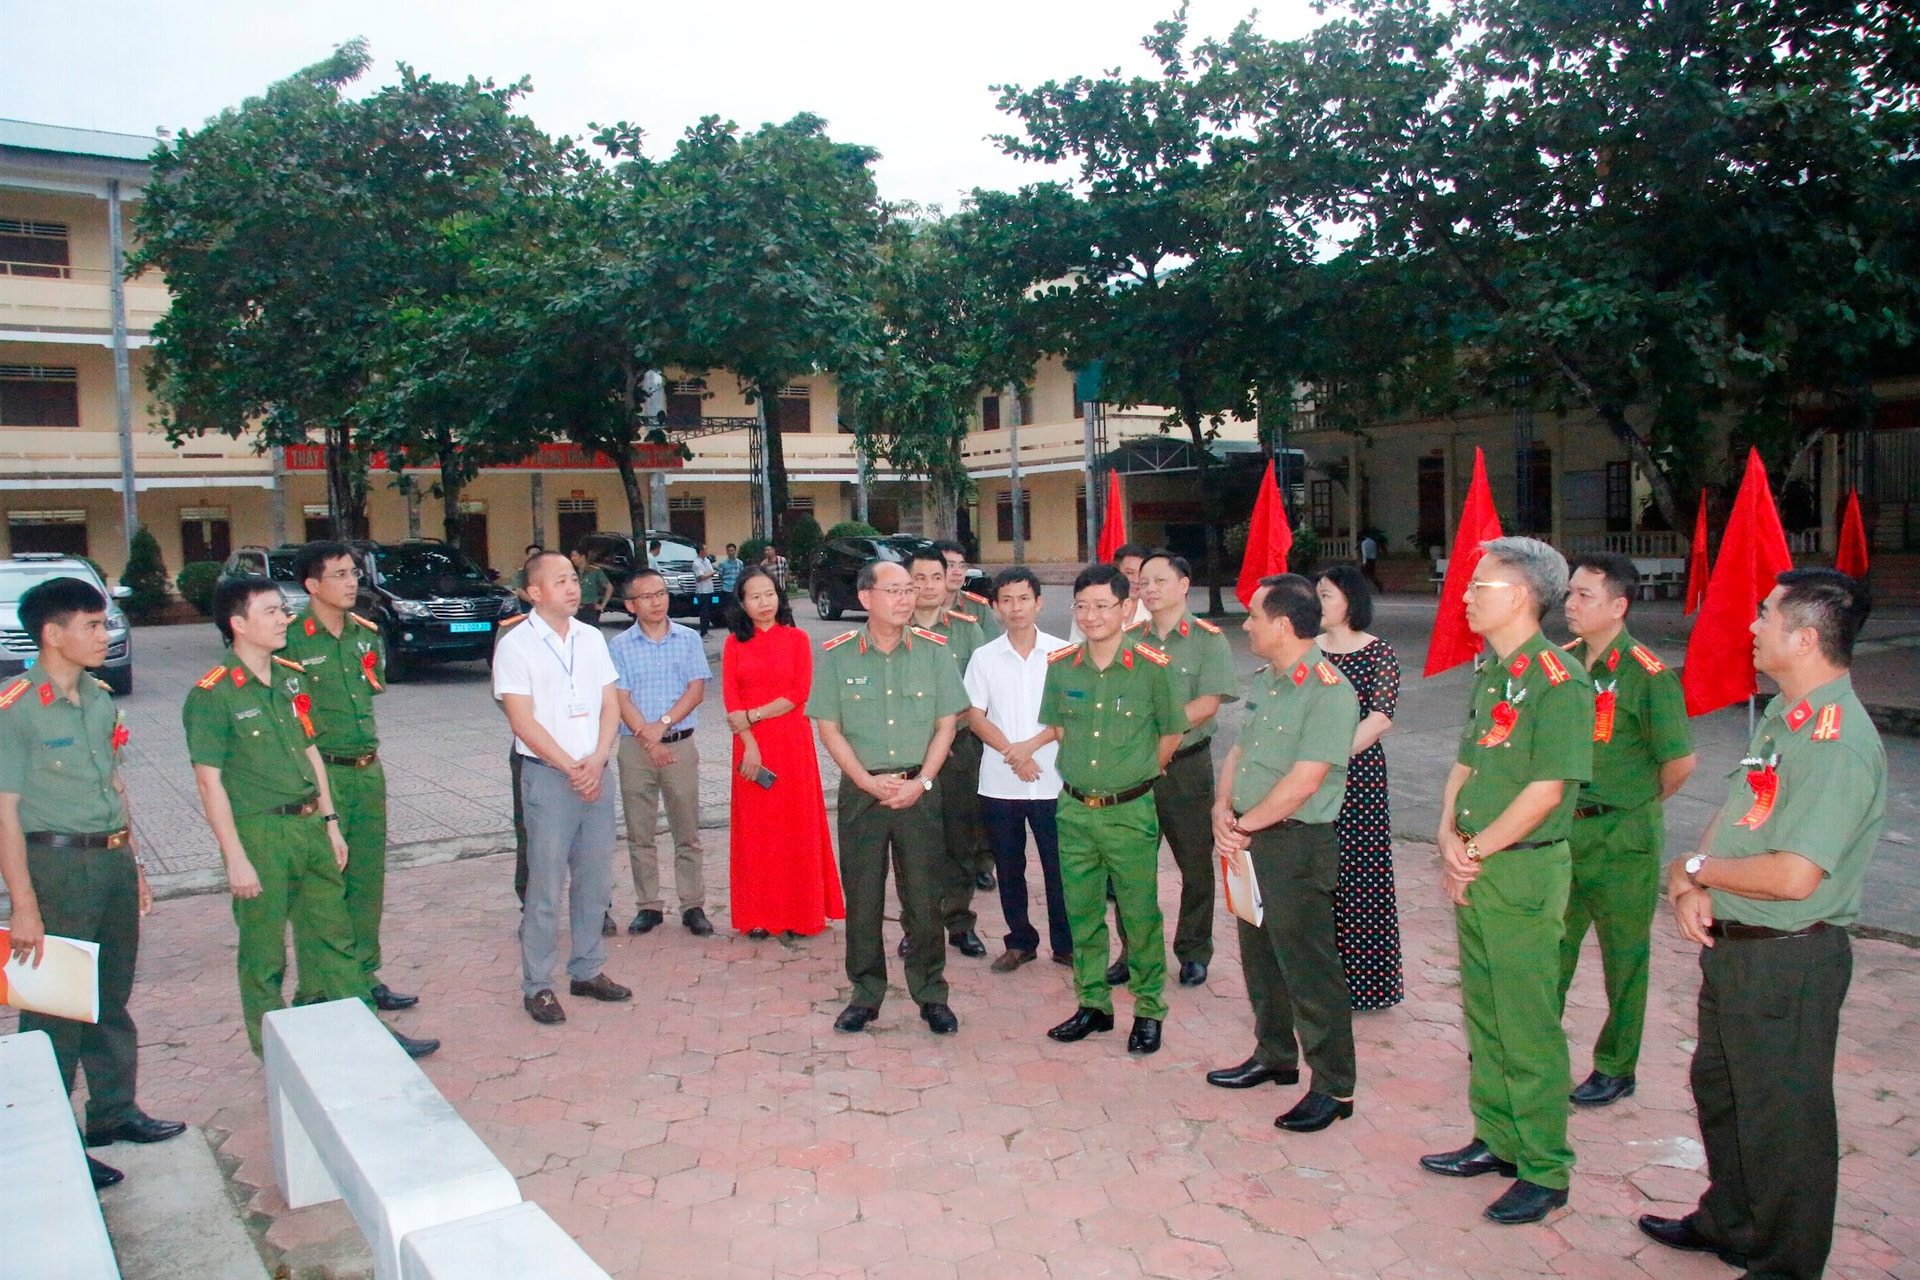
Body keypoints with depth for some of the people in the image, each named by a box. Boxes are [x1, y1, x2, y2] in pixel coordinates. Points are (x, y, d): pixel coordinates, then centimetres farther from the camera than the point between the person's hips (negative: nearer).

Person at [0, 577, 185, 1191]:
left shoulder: (100, 699, 9)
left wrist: (133, 861, 17)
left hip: (112, 860, 7)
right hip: (56, 864, -7)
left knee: (112, 1000, 17)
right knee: (54, 1008, 2)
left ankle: (114, 1111, 31)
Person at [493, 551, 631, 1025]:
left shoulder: (592, 638, 10)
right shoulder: (516, 645, -5)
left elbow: (610, 704, 8)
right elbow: (523, 721, -10)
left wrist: (597, 760, -7)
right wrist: (571, 768, -12)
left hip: (595, 774, 5)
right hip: (547, 776, -5)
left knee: (596, 880, 10)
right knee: (546, 885, -2)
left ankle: (587, 970, 23)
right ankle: (537, 986, 9)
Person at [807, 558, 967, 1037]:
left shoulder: (933, 650, 1)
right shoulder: (836, 655, -1)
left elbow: (946, 723, 3)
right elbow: (829, 728, -1)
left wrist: (921, 782, -8)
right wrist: (869, 782, -10)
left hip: (920, 790, 0)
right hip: (861, 790, 0)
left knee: (924, 897, 4)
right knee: (862, 897, 6)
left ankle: (931, 994, 18)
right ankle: (866, 993, 21)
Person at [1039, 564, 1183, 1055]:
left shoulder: (1151, 666, -9)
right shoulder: (1060, 665, 1)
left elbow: (1172, 733, 3)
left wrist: (1134, 775, 6)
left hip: (1130, 811, -3)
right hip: (1074, 809, 4)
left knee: (1140, 915, 5)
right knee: (1082, 913, 12)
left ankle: (1149, 1010, 21)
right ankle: (1093, 1005, 27)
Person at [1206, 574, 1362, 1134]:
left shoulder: (1328, 690, -17)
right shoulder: (1265, 682, 12)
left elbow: (1304, 781, -22)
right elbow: (1238, 751, 13)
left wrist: (1244, 824, -13)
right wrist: (1222, 809, -4)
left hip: (1297, 843, -9)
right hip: (1250, 839, 9)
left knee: (1309, 966, 0)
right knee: (1259, 956, 19)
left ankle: (1334, 1087, 13)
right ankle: (1274, 1057, 35)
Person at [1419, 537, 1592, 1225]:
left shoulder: (1557, 679, -16)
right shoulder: (1489, 671, 11)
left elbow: (1545, 791, -20)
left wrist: (1475, 852, -12)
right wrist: (1449, 840, 0)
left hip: (1524, 868, -8)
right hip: (1472, 867, 8)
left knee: (1527, 1025, 1)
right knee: (1483, 1011, 17)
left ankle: (1545, 1172, 14)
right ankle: (1496, 1138, 31)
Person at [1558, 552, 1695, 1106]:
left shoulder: (1647, 674, -15)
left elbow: (1680, 761, -12)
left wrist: (1638, 806, 1)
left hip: (1621, 837, -6)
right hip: (1561, 831, 6)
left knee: (1624, 958, 9)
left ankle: (1615, 1069, 23)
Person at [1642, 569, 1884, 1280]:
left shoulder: (1838, 744, -25)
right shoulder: (1781, 714, 7)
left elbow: (1793, 877, -30)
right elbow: (1735, 810, 11)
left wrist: (1695, 868, -13)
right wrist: (1692, 889, -5)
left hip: (1787, 961, -10)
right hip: (1731, 946, 10)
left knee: (1781, 1118, 8)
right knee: (1718, 1088, 24)